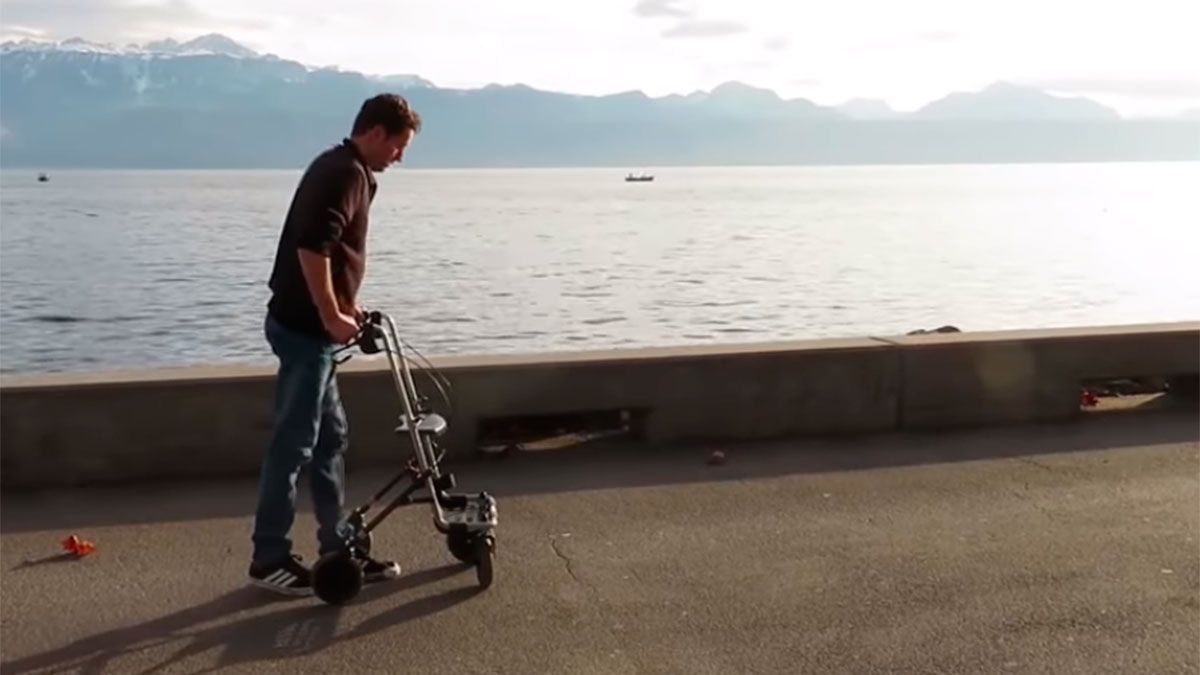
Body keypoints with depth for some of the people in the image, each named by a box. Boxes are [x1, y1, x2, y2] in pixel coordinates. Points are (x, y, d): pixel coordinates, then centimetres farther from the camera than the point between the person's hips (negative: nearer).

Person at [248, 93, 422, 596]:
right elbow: (312, 248, -26)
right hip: (304, 328, -11)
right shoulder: (347, 173, -15)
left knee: (330, 437, 14)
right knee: (294, 443, -2)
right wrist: (332, 317, -19)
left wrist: (344, 307, 19)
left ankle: (338, 548, 23)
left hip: (310, 325, 11)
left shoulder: (341, 168, 17)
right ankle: (269, 559, 8)